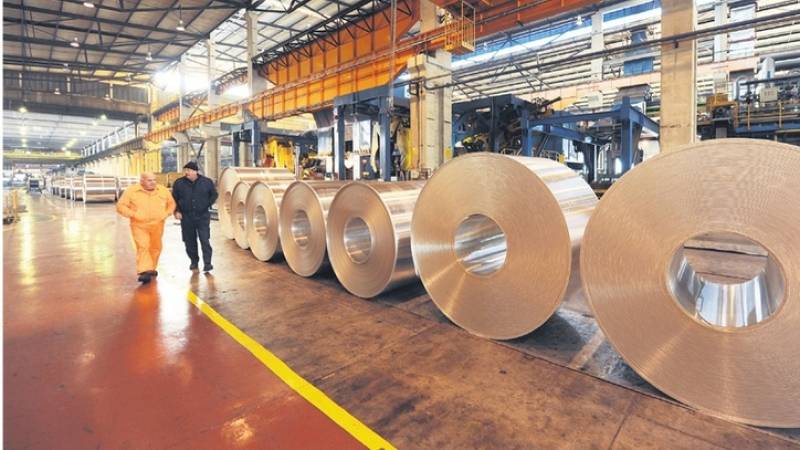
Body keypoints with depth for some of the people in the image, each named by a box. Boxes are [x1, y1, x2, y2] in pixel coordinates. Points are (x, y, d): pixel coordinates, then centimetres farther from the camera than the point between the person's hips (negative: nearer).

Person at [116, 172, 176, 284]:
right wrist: (134, 214, -16)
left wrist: (166, 214, -4)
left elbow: (171, 203, 13)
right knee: (143, 247, -15)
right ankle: (144, 272, -19)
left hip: (157, 225, 3)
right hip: (139, 225, -3)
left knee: (155, 247, 12)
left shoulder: (163, 190, 1)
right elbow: (121, 206, -3)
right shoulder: (131, 191, -6)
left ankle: (151, 268, 30)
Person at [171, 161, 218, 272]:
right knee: (189, 241, 9)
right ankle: (194, 261, 27)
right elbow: (174, 199, 10)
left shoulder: (207, 182, -2)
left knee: (205, 240, -7)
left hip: (203, 216, -2)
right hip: (186, 217, 2)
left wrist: (207, 205, 2)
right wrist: (176, 211, 0)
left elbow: (214, 195, 12)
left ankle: (207, 263, -2)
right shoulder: (179, 183, 1)